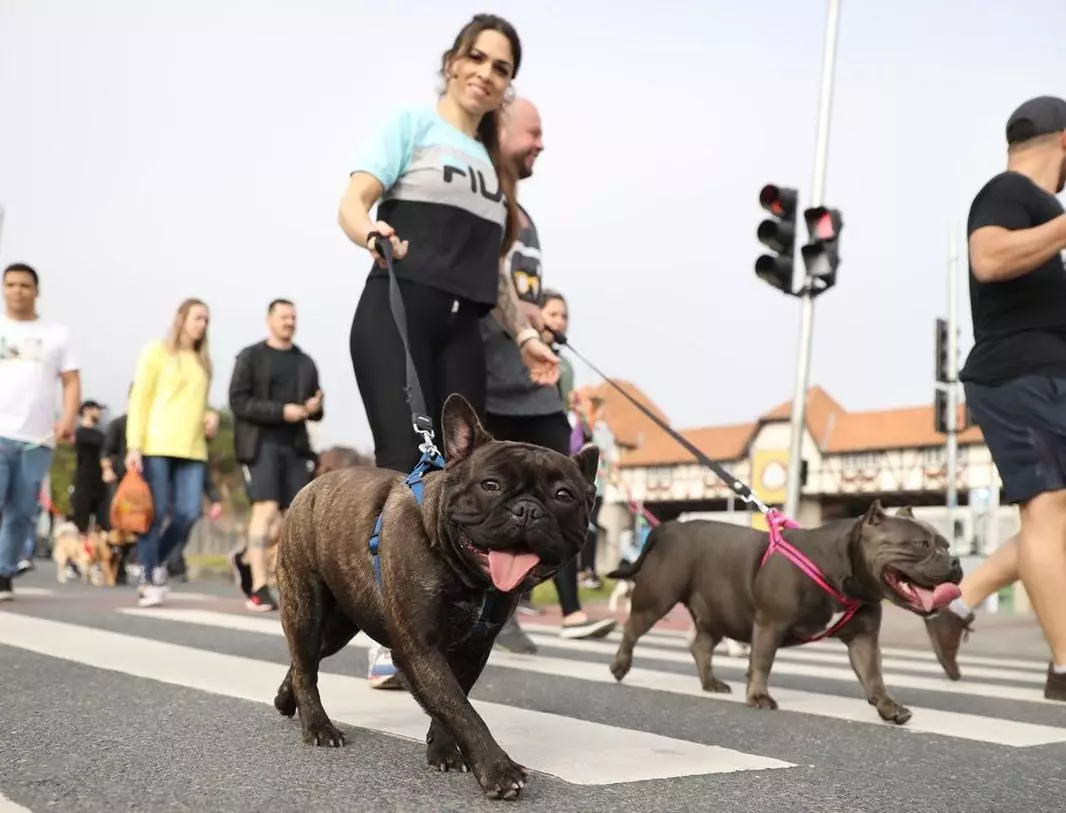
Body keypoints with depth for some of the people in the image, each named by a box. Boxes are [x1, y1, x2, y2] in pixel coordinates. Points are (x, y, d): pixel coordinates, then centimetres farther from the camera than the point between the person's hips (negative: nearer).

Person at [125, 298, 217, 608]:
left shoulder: (202, 361, 20)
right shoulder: (157, 351, 4)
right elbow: (139, 400, -2)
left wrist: (211, 415, 5)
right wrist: (134, 445, -11)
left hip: (192, 449, 5)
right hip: (156, 446, -5)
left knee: (188, 513, -5)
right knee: (155, 514, -4)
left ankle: (155, 562, 19)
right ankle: (149, 581, 6)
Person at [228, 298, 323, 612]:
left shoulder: (305, 362, 18)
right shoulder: (251, 357, 4)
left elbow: (315, 408, 19)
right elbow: (238, 401, -7)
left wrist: (314, 408, -6)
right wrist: (282, 411, -17)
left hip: (295, 446, 5)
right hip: (260, 443, -5)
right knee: (266, 509, -15)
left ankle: (246, 559, 24)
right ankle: (260, 589, -10)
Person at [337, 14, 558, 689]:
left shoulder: (495, 164, 24)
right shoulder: (413, 124, 7)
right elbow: (352, 202, -4)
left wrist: (526, 336, 19)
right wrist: (370, 233, -27)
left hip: (462, 330, 6)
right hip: (397, 313, -6)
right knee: (406, 469, -17)